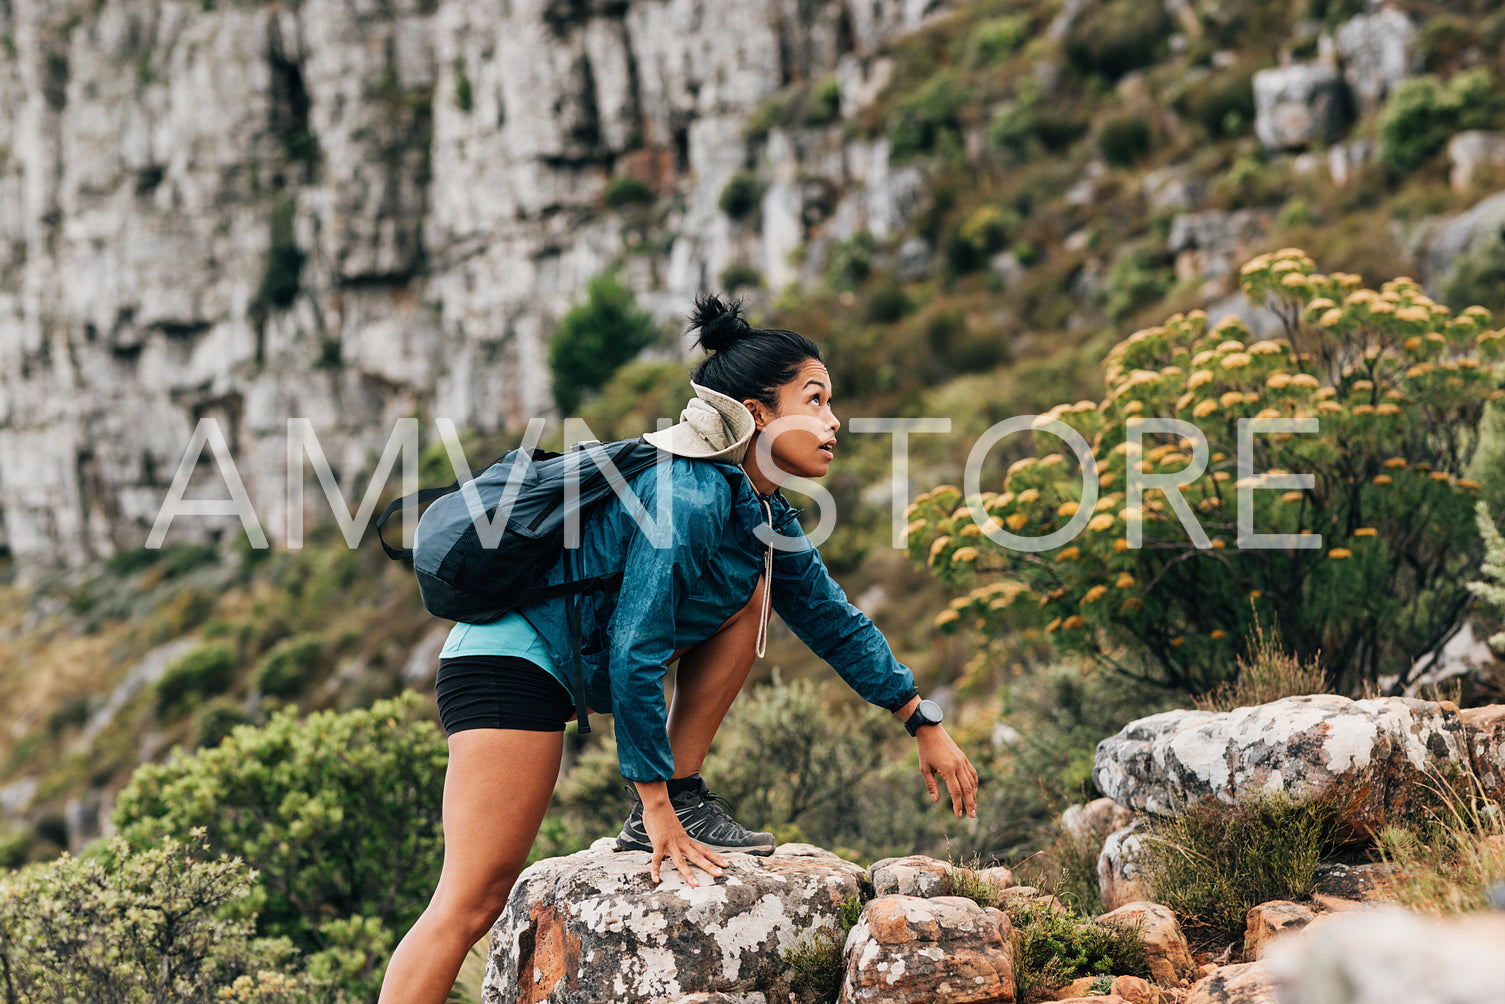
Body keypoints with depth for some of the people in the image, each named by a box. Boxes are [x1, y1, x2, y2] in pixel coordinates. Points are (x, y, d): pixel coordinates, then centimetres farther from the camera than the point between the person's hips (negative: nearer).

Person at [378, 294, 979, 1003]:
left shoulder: (766, 514, 5)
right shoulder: (689, 499, -23)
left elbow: (833, 622, 16)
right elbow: (635, 652, -25)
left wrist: (925, 725, 16)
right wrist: (655, 806, -20)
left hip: (585, 666, 9)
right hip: (511, 658, -9)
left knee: (750, 597, 4)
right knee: (472, 905, -14)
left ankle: (684, 798, 3)